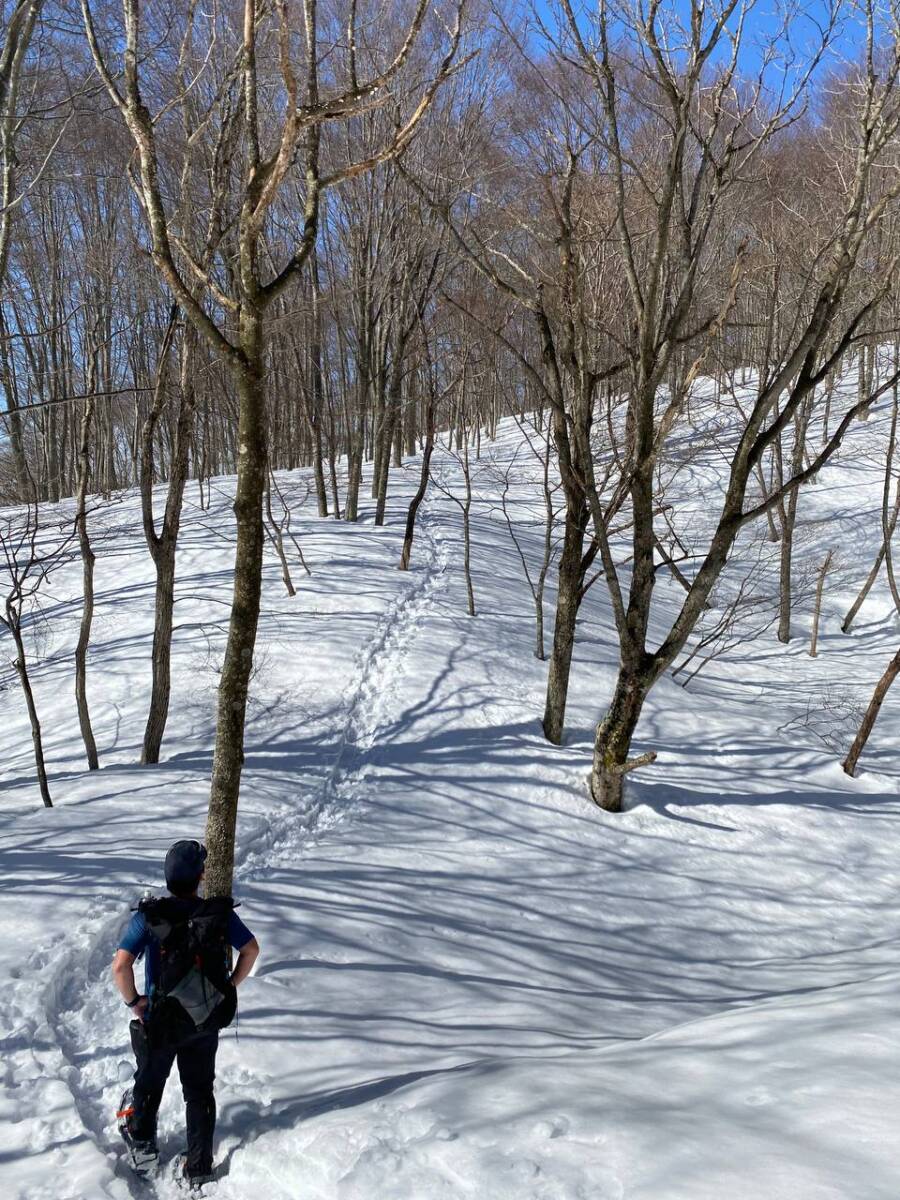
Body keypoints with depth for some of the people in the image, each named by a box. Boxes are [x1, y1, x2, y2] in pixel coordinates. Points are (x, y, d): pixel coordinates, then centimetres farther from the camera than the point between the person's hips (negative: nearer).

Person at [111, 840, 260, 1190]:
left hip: (159, 1021, -1)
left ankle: (142, 1143, 48)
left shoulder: (148, 916, -21)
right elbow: (250, 949, -3)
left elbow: (120, 966, -27)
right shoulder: (221, 912, -13)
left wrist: (134, 1001, -10)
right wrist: (230, 986, 10)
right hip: (207, 1021, 1)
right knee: (200, 1091, 19)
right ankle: (199, 1170, 25)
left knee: (149, 1082, 26)